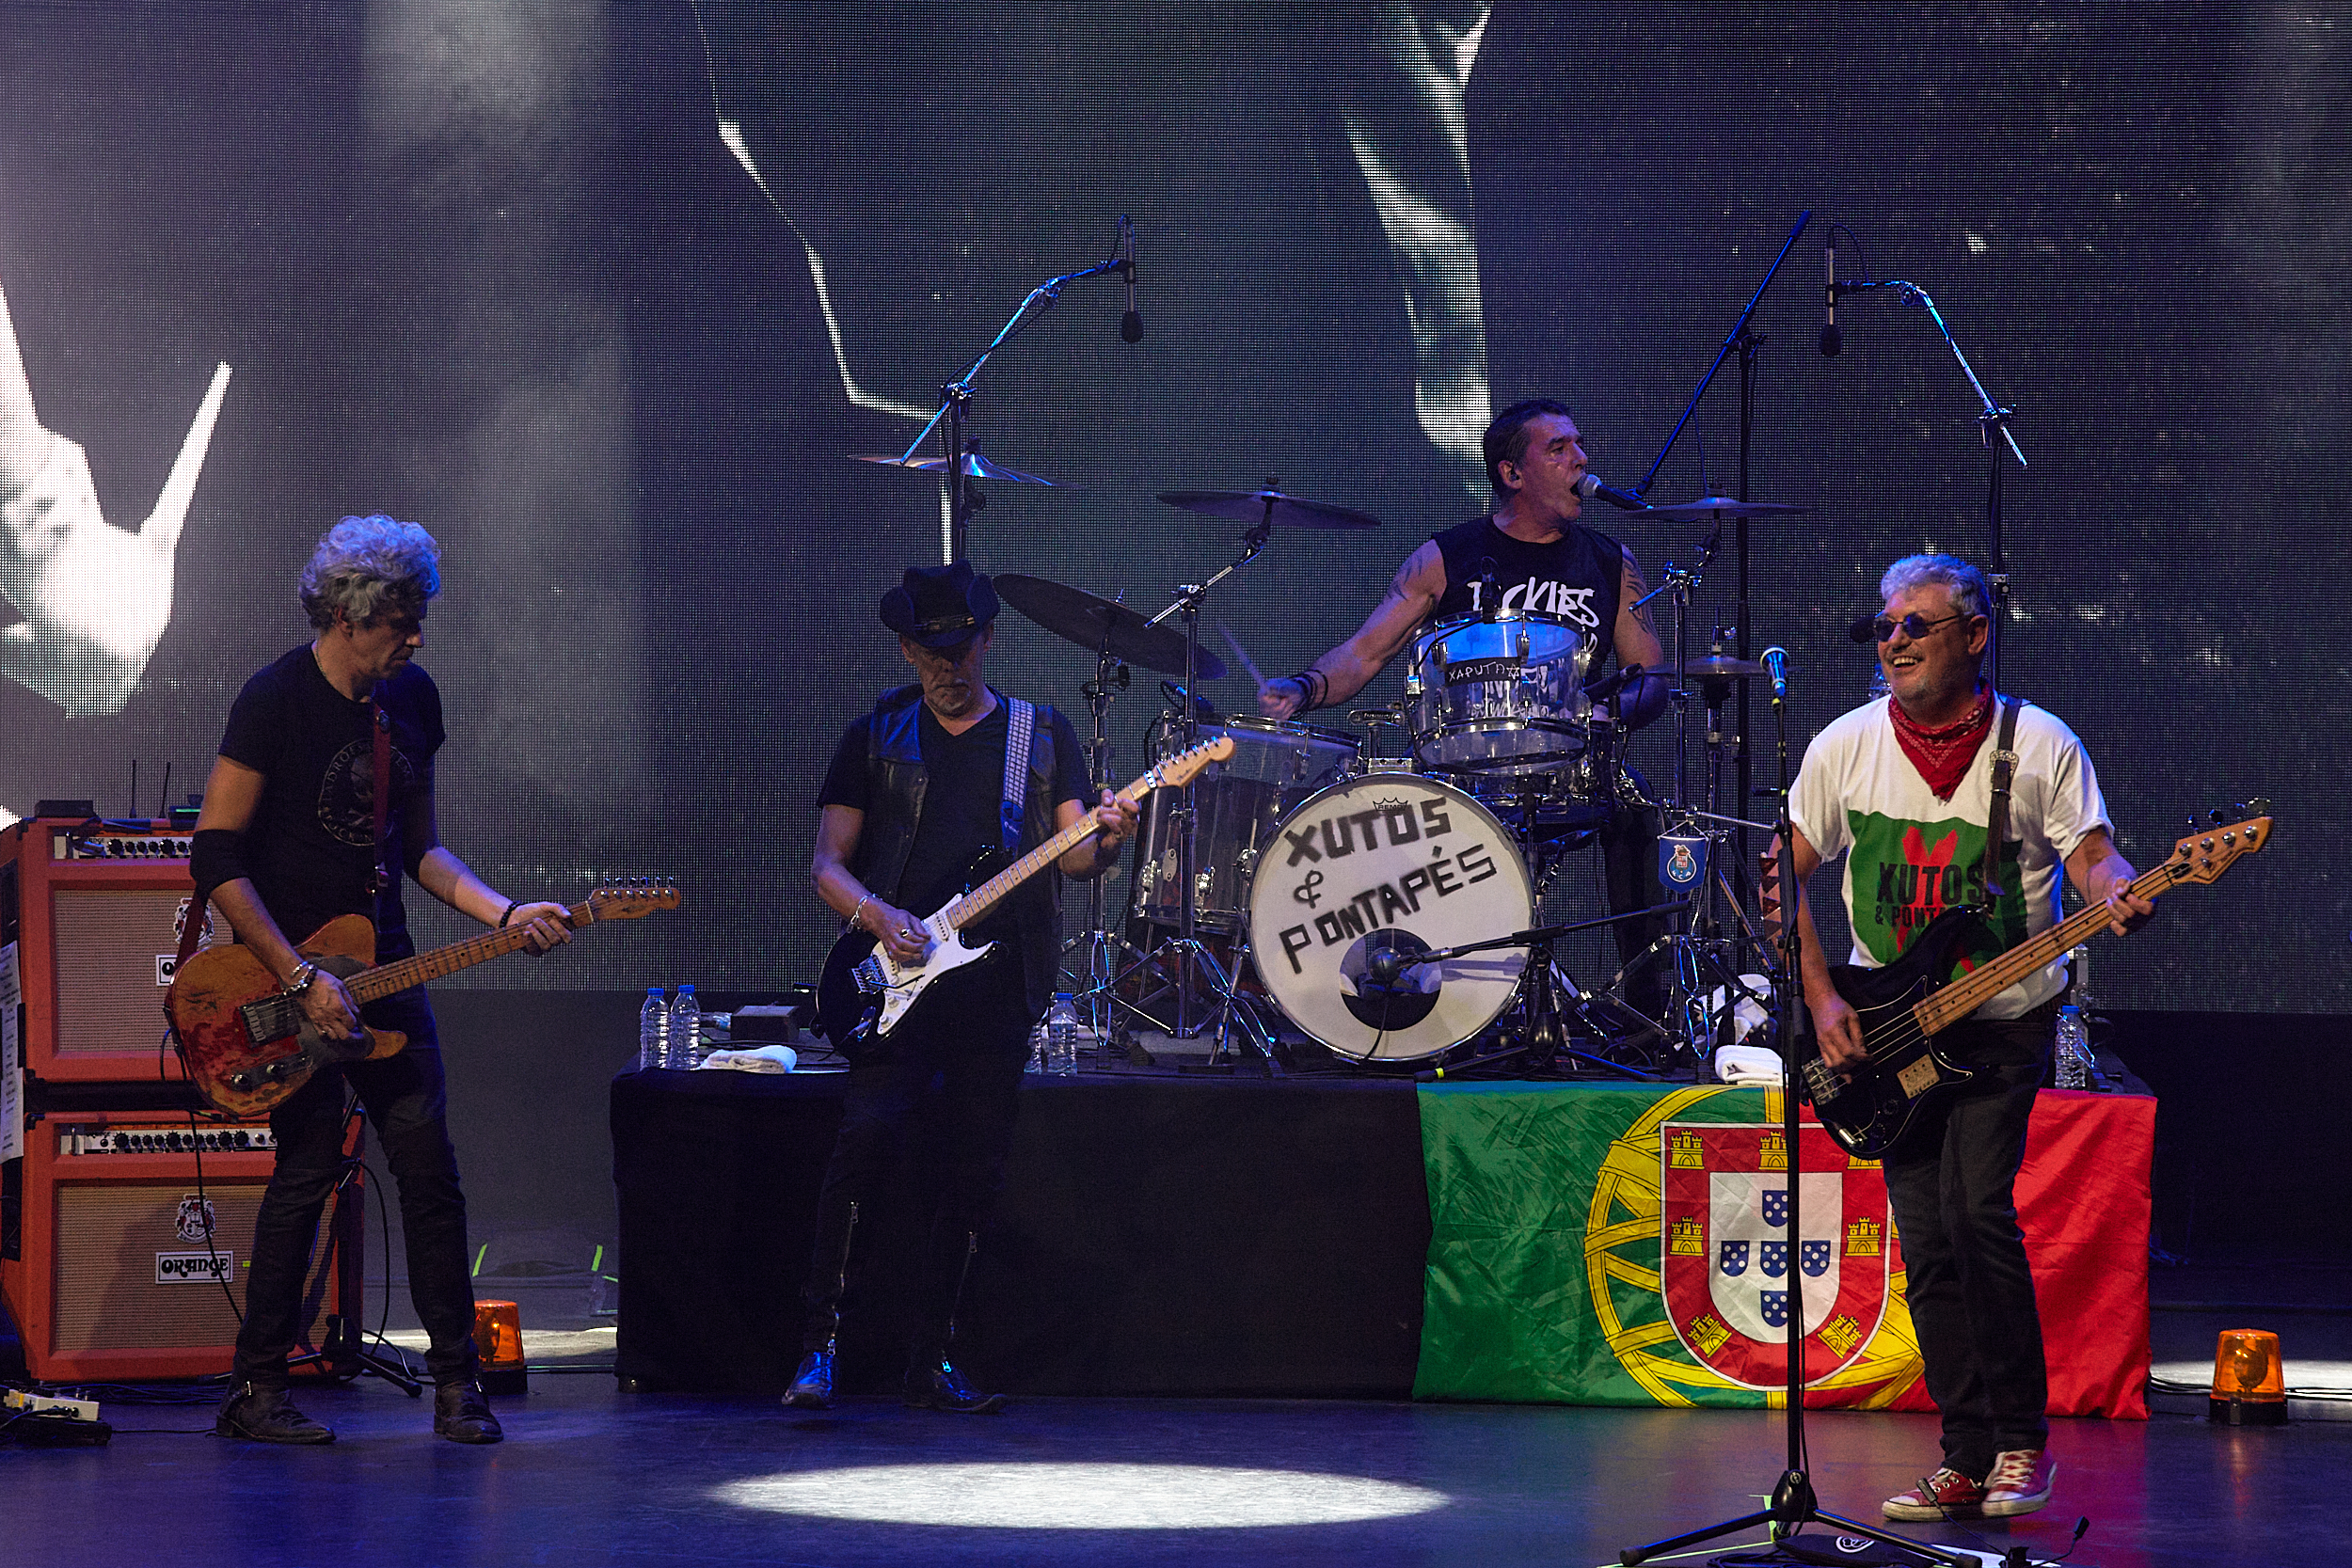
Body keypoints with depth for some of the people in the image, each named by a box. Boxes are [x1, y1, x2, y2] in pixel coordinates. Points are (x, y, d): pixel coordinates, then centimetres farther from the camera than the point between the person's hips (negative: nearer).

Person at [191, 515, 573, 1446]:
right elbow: (216, 858, -16)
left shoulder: (412, 699, 7)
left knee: (428, 1165, -1)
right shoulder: (275, 702, -14)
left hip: (382, 967, 6)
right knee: (309, 1168, -9)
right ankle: (254, 1391, 1)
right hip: (284, 971, -6)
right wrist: (300, 979, -19)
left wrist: (502, 913, -2)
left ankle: (454, 1379, 7)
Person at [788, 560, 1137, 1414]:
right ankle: (818, 1343, -14)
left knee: (974, 1173, 0)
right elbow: (829, 863, 9)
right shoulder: (875, 736, 11)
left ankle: (929, 1363, 9)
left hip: (998, 983, 2)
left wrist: (1105, 840, -17)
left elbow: (1071, 857, 7)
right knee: (868, 1136, -19)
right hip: (898, 979, -2)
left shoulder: (1044, 734, 13)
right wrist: (880, 918, -11)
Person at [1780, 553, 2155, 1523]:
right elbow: (1783, 877, 5)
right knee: (1927, 1242, -1)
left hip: (2004, 1018, -3)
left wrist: (2114, 895, -31)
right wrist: (1822, 1001, -4)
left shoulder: (2040, 746, -6)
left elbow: (2091, 854, -7)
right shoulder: (1846, 748, 0)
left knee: (1975, 1209, -19)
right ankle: (1968, 1459, 8)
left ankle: (2022, 1440, -5)